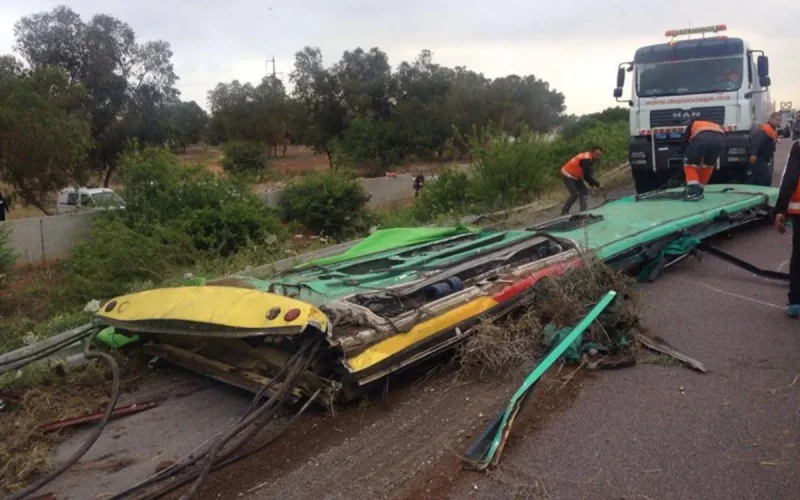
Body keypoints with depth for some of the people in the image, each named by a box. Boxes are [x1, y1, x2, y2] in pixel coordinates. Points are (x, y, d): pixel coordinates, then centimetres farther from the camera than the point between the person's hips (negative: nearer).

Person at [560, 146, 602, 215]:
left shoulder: (589, 159, 5)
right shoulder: (586, 159, -26)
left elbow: (587, 174, 9)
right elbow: (587, 175, -26)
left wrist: (593, 183, -3)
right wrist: (597, 184, -16)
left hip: (576, 176, 10)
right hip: (568, 175, -10)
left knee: (584, 192, 5)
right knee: (574, 194, -18)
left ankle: (583, 211, 6)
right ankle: (564, 212, -7)